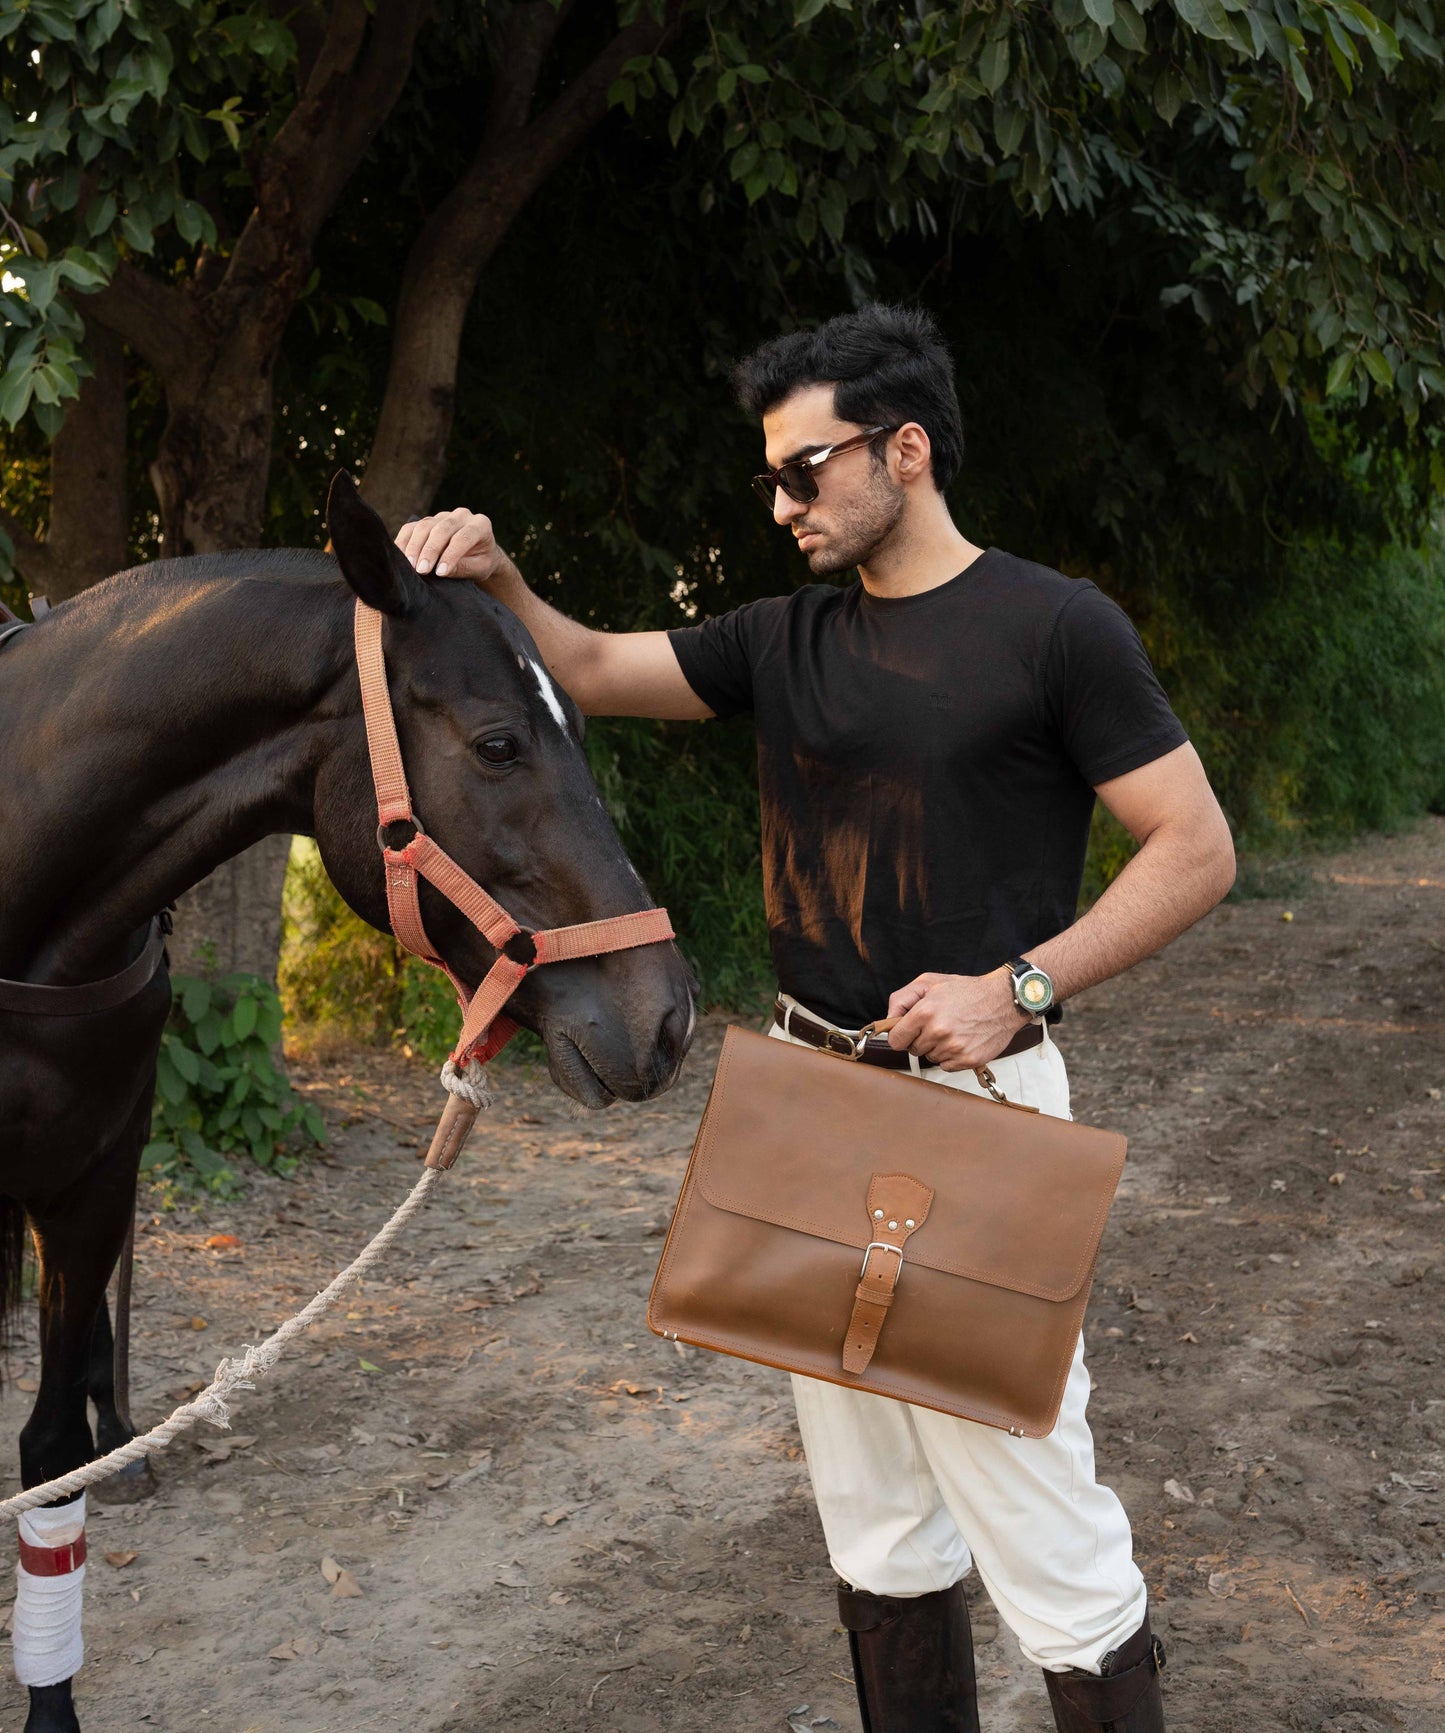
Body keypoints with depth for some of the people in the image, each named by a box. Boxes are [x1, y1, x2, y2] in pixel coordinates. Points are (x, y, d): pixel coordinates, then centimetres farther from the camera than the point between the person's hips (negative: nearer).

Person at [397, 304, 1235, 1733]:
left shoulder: (1055, 628, -8)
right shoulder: (786, 640, 10)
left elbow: (1196, 849, -9)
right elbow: (593, 671, 11)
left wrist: (1019, 986, -19)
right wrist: (496, 581, -9)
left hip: (973, 1094, -6)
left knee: (1027, 1495, -7)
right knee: (870, 1508, 15)